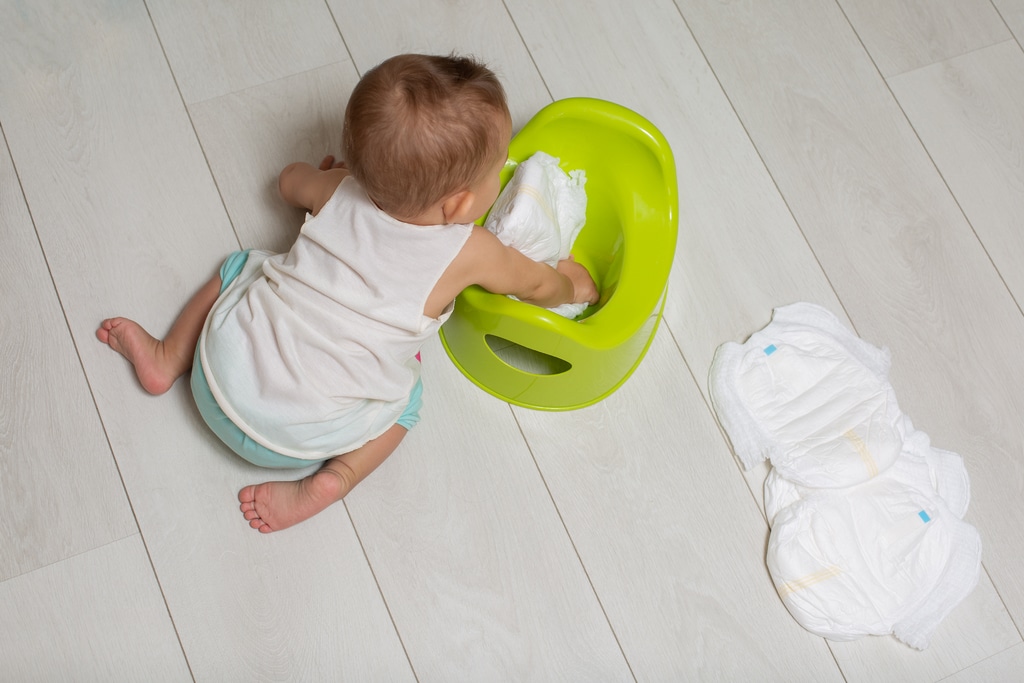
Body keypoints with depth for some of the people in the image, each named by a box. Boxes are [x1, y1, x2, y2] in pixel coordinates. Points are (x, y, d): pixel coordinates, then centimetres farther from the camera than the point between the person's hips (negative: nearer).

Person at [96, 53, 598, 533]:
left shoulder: (339, 189, 0)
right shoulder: (468, 252, -12)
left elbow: (290, 182, 24)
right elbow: (536, 285, 9)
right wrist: (571, 284, 30)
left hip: (220, 371, 3)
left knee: (238, 269, 26)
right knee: (402, 395, 22)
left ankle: (167, 359, 24)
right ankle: (330, 482, 2)